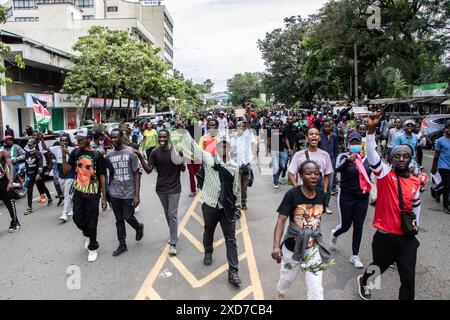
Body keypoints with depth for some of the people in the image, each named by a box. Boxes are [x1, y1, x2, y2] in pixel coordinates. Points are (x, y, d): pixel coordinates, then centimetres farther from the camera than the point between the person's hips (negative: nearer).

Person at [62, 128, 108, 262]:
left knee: (91, 223, 5)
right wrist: (64, 157, -15)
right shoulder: (75, 153, 1)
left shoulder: (97, 155, -10)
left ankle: (93, 248, 26)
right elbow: (66, 171, 1)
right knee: (78, 219, 10)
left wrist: (104, 198, -8)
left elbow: (102, 177, -7)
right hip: (78, 193, 4)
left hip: (93, 195, -4)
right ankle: (88, 235, 41)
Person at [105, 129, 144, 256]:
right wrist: (109, 191, 13)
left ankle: (139, 227, 34)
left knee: (128, 217, 1)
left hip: (129, 193, -4)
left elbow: (136, 174, -8)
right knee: (119, 220, 11)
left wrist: (137, 195, -12)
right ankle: (122, 245, 24)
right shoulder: (109, 155, 4)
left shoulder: (130, 153, -9)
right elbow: (111, 174, 14)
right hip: (115, 194, 4)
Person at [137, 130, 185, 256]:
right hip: (161, 188, 3)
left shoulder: (175, 151, -10)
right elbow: (148, 170, -7)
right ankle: (174, 235, 36)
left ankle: (173, 243, 3)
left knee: (172, 215, -4)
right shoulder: (155, 152, -3)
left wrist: (180, 161, -27)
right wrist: (140, 157, -18)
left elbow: (183, 169, -5)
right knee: (167, 214, 16)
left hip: (174, 188, -3)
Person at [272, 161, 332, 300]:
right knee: (288, 277, 23)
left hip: (313, 248, 3)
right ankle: (280, 294, 57)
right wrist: (276, 246, -33)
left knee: (316, 287, 3)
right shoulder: (292, 194, -21)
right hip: (292, 247, -2)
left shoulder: (321, 194, -7)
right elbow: (281, 220, -23)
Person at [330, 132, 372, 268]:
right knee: (346, 225, 5)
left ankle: (355, 256, 18)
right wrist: (348, 160, -47)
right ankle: (335, 233, 40)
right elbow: (337, 168, -32)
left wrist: (368, 189, 12)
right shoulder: (344, 156, -11)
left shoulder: (366, 158, 3)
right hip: (346, 197, -4)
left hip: (362, 197, 4)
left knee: (358, 227, 6)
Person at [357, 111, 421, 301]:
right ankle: (363, 281, 50)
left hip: (407, 236, 3)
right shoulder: (385, 173, -8)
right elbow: (372, 153, -25)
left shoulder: (415, 182, 5)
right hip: (385, 234, -3)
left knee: (408, 276, 3)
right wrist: (371, 129, -36)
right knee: (380, 265, 18)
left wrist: (416, 222, 16)